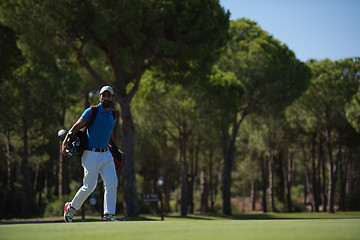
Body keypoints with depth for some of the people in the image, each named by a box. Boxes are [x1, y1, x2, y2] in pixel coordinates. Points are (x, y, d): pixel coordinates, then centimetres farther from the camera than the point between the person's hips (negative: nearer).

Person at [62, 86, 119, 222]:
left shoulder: (112, 115, 13)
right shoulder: (92, 112, -8)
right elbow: (76, 127, -11)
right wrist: (65, 142, -23)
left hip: (106, 155, 6)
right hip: (91, 155, -6)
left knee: (112, 183, -6)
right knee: (89, 186, -6)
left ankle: (108, 215, -4)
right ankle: (71, 207, 17)